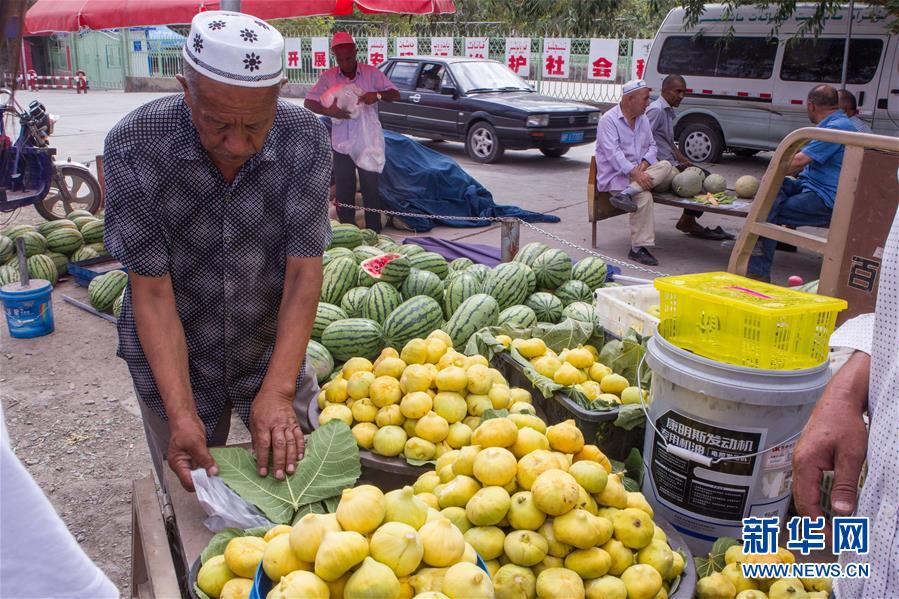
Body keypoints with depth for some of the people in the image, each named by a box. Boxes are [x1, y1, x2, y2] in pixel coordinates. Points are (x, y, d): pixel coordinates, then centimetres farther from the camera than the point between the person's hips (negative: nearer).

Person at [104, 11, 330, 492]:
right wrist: (181, 412, -27)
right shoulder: (133, 146, -23)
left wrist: (278, 392, -26)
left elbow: (303, 272, -19)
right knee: (191, 503, 16)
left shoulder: (304, 139, -19)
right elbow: (152, 292, -20)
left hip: (274, 348, 1)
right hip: (171, 359, -1)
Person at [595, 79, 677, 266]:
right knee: (644, 197, -31)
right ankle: (638, 248, -27)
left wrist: (645, 163, -7)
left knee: (665, 165, -20)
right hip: (615, 175, -7)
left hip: (638, 170, 7)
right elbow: (613, 153, -19)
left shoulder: (643, 118, 15)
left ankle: (626, 193, -32)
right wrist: (635, 173, -29)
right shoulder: (609, 120, -9)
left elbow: (651, 145, 16)